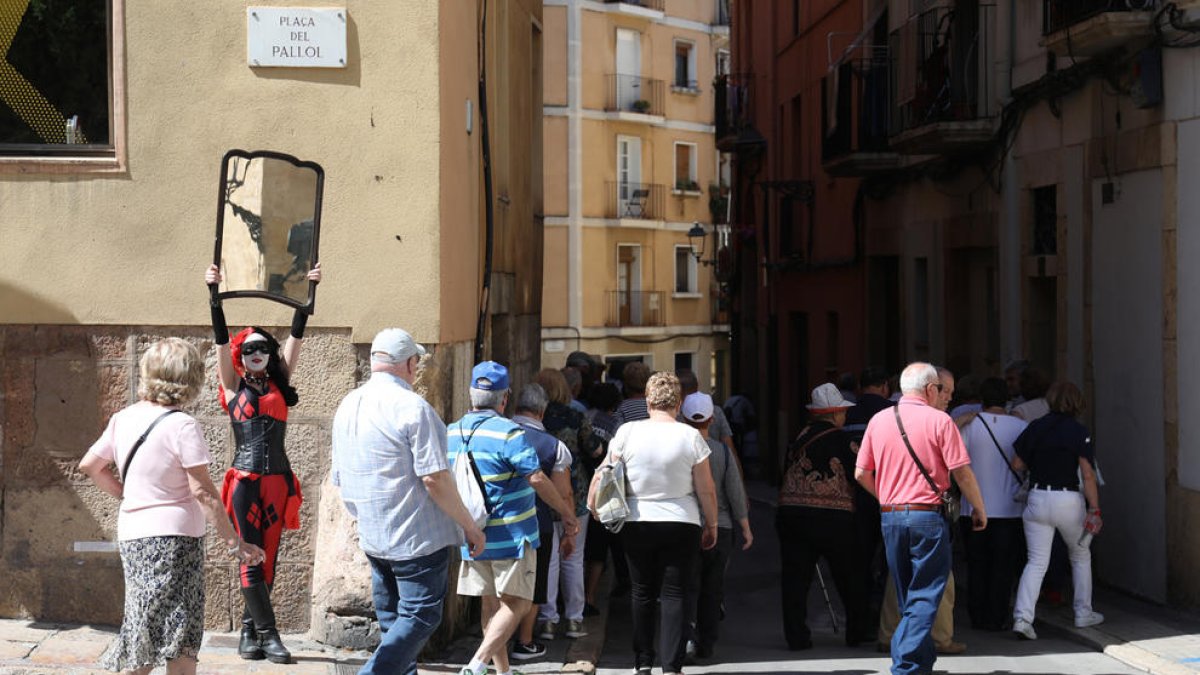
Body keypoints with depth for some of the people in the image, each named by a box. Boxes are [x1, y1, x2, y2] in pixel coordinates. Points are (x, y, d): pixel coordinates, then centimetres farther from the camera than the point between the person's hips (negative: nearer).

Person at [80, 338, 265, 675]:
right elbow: (202, 490, -15)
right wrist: (233, 542, -10)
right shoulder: (182, 425, -14)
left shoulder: (123, 419, 6)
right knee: (181, 638, -4)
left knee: (146, 634, 14)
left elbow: (89, 465, 17)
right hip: (174, 536, -7)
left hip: (131, 536, 7)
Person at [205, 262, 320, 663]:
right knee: (250, 560, -6)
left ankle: (249, 631, 14)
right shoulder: (233, 385, 6)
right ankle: (268, 635, -4)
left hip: (278, 480, 3)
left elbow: (296, 335, 8)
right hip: (245, 480, -3)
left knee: (267, 559, 6)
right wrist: (214, 295, -12)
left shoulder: (279, 384, 12)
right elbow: (220, 340, -3)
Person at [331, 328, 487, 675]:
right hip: (417, 536, -8)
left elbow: (339, 478, 17)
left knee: (393, 620, 15)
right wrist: (469, 525, -10)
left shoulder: (346, 407, 10)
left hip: (372, 538, 8)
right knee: (420, 616, -3)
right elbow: (434, 478, -19)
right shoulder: (412, 407, -16)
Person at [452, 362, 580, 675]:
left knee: (491, 605, 15)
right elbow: (537, 480, -17)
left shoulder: (451, 433, 5)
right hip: (512, 535, -6)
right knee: (515, 604, -1)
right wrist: (568, 515, -7)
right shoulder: (508, 433, -16)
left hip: (472, 538, 6)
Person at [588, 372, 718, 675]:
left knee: (642, 593, 15)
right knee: (675, 595, 3)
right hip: (681, 525, -1)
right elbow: (706, 490, -2)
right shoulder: (691, 437, -6)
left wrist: (593, 506, 13)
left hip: (637, 524, 1)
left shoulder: (627, 432, -5)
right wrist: (711, 525, 10)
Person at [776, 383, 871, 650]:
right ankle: (857, 631, 17)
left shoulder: (798, 439, 9)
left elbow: (786, 476, 11)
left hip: (790, 513, 4)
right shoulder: (840, 438, -6)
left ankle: (796, 636, 4)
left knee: (795, 578, 6)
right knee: (850, 577, 11)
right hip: (832, 516, -4)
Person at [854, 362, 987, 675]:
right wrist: (979, 508, 3)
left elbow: (861, 473, 8)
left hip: (890, 517, 5)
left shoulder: (879, 420, 7)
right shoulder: (939, 420, -7)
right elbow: (962, 472, -10)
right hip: (928, 516, -5)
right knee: (925, 596, -2)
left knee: (907, 597, 17)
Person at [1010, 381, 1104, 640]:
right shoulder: (1078, 432, -6)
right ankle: (1083, 613, 27)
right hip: (1069, 500, -2)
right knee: (1080, 557, 21)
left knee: (1036, 562, 2)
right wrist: (1094, 509, -10)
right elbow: (1087, 475, -11)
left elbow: (1017, 465, 4)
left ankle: (1022, 616, -15)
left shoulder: (1035, 427, 2)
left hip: (1037, 499, 2)